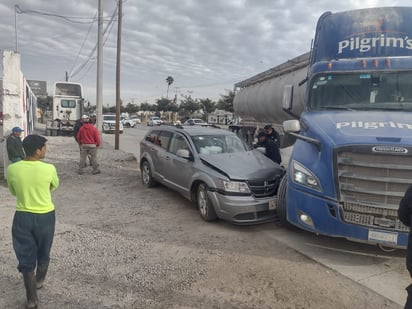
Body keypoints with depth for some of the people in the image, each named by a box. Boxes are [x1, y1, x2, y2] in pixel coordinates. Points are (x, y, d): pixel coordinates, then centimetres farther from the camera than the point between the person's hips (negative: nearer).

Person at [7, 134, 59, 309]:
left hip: (23, 217, 1)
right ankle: (39, 281, 46)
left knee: (26, 257, 12)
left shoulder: (12, 169, -11)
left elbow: (13, 192, 7)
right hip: (45, 216, -1)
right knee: (43, 253, 23)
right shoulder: (49, 169, -17)